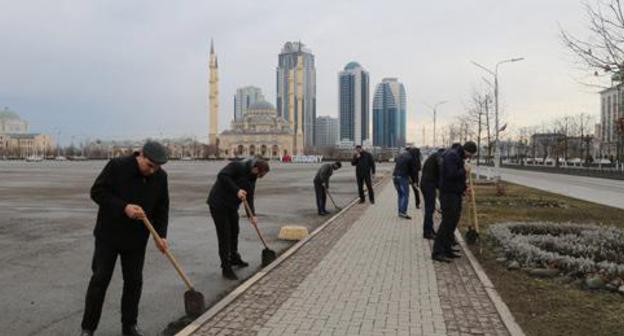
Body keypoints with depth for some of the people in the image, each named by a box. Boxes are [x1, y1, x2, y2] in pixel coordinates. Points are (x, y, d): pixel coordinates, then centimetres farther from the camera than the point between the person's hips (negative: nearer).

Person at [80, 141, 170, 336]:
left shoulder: (160, 177, -5)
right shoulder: (117, 166, -17)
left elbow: (162, 208, 2)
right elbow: (97, 192, -16)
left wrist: (161, 235, -7)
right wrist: (124, 207, -27)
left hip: (137, 238, 4)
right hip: (109, 235, -3)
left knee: (134, 281, 7)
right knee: (100, 279, 1)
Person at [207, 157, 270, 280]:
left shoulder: (252, 178, 7)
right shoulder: (237, 166, -18)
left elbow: (249, 197, 7)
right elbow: (222, 176, -30)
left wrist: (252, 215, -3)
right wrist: (237, 190, -32)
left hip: (232, 206, 9)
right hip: (219, 204, -9)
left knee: (234, 232, 20)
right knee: (224, 235, -7)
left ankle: (234, 258, 40)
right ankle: (226, 268, -1)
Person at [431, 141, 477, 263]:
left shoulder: (458, 157, 16)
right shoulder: (451, 156, -16)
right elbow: (451, 174, -26)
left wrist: (464, 187, 11)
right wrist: (464, 171, -10)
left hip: (455, 193, 10)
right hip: (448, 193, -10)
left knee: (454, 221, 11)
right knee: (447, 221, -12)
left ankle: (447, 249, 16)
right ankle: (437, 252, -10)